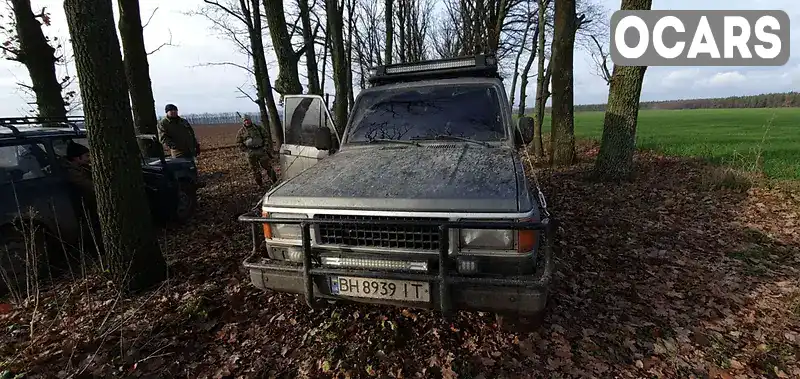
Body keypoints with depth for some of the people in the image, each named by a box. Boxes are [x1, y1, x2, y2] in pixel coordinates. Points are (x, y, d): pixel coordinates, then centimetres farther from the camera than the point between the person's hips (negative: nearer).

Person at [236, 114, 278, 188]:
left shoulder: (258, 127, 6)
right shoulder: (241, 132, 5)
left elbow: (266, 137, 9)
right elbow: (239, 143, 6)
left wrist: (266, 147, -2)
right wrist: (247, 150, -4)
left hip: (261, 150, 0)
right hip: (251, 153, 0)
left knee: (268, 166, 2)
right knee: (255, 170, 5)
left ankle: (275, 181, 12)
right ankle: (260, 185, 16)